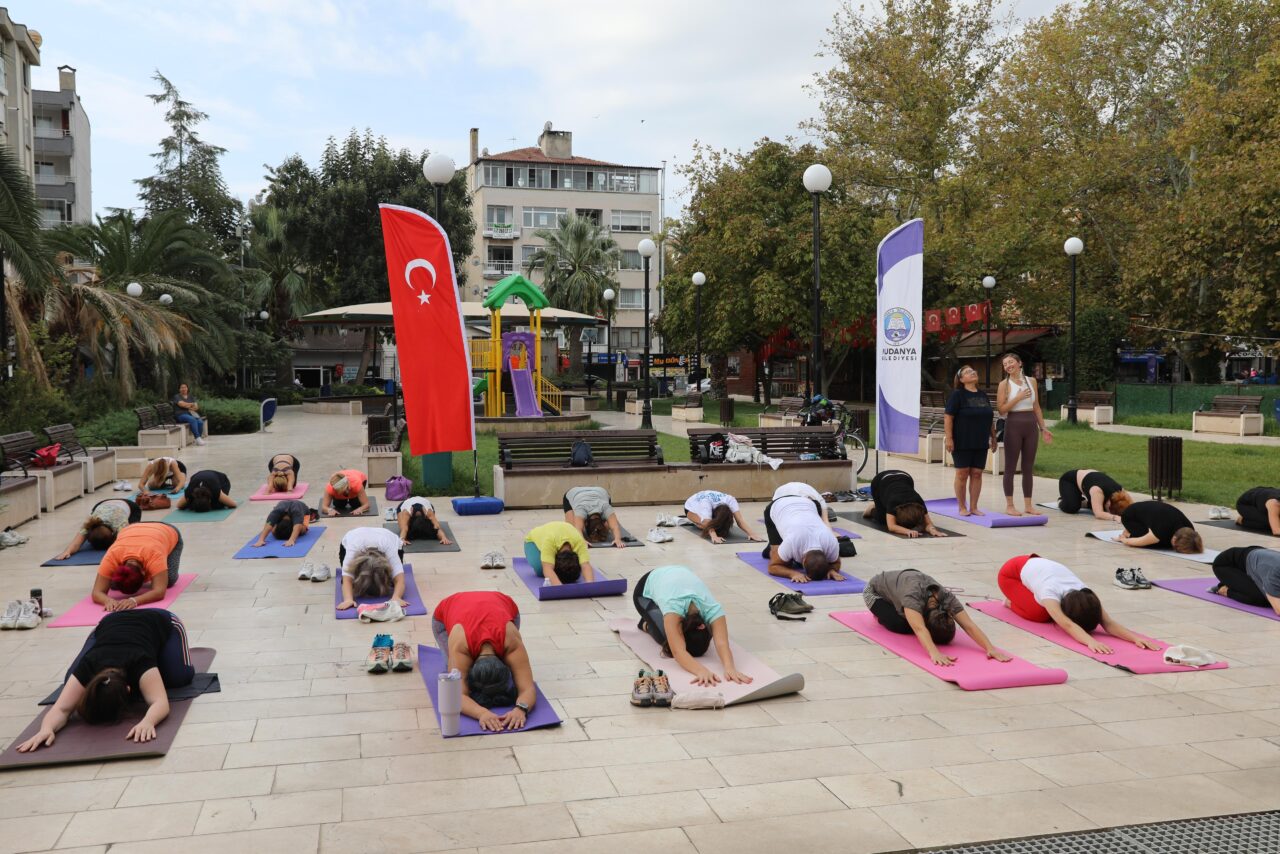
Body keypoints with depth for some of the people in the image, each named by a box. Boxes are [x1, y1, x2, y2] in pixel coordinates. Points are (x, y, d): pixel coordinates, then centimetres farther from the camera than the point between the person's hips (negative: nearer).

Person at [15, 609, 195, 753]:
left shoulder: (139, 662, -47)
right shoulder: (88, 667, -38)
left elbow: (161, 702, -58)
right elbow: (61, 708, -43)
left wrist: (147, 722, -79)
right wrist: (46, 728, -65)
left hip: (159, 621, -2)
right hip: (110, 624, 3)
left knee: (179, 677, -25)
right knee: (71, 684, -8)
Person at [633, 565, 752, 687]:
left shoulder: (712, 608, -40)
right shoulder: (674, 607, -49)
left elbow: (722, 643, -51)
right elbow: (678, 651, -59)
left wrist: (730, 668, -71)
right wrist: (702, 671, -76)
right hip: (646, 589, -4)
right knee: (666, 636, -25)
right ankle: (647, 624, 10)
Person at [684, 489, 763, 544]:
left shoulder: (730, 500, -40)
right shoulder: (705, 503, -48)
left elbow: (740, 520, -49)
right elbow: (708, 523, -62)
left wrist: (752, 534, -65)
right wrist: (714, 536, -82)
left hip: (712, 507, 5)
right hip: (692, 507, -5)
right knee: (705, 524, -32)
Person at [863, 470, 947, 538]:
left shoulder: (918, 502, -38)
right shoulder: (893, 501, -46)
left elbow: (928, 523, -35)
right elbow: (891, 526, -52)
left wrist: (933, 530, -58)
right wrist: (908, 531, -69)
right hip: (881, 480, -3)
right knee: (884, 520, -10)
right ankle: (873, 510, 24)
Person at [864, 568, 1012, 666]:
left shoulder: (947, 597, -34)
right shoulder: (912, 596, -48)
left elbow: (969, 625, -43)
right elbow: (920, 629, -62)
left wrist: (991, 649, -57)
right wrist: (935, 654, -78)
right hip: (876, 591, -6)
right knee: (901, 626, -27)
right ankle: (881, 614, 7)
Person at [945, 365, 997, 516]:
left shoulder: (983, 395, 13)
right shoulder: (957, 395, -6)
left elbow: (990, 419, 19)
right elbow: (948, 417, -11)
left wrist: (993, 437, 15)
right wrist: (949, 438, -18)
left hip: (980, 443, 5)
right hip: (962, 443, -5)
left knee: (977, 474, 5)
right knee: (962, 474, 0)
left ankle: (974, 507, 12)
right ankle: (962, 507, 9)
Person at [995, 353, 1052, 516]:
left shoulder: (1031, 381, 10)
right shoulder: (1005, 384, -2)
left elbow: (1036, 407, 13)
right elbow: (1001, 409, -9)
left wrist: (1043, 428, 11)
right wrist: (1018, 397, -17)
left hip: (1031, 425, 4)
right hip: (1013, 425, -4)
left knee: (1029, 467, 7)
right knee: (1011, 467, 0)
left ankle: (1028, 505, 13)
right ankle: (1009, 505, 6)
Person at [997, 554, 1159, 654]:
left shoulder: (1085, 596, -33)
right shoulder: (1050, 593, -47)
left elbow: (1108, 623, -44)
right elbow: (1067, 625, -62)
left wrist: (1135, 638, -61)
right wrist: (1091, 641, -79)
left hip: (1039, 566, 6)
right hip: (1012, 573, -6)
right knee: (1039, 615, -22)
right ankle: (1011, 602, 10)